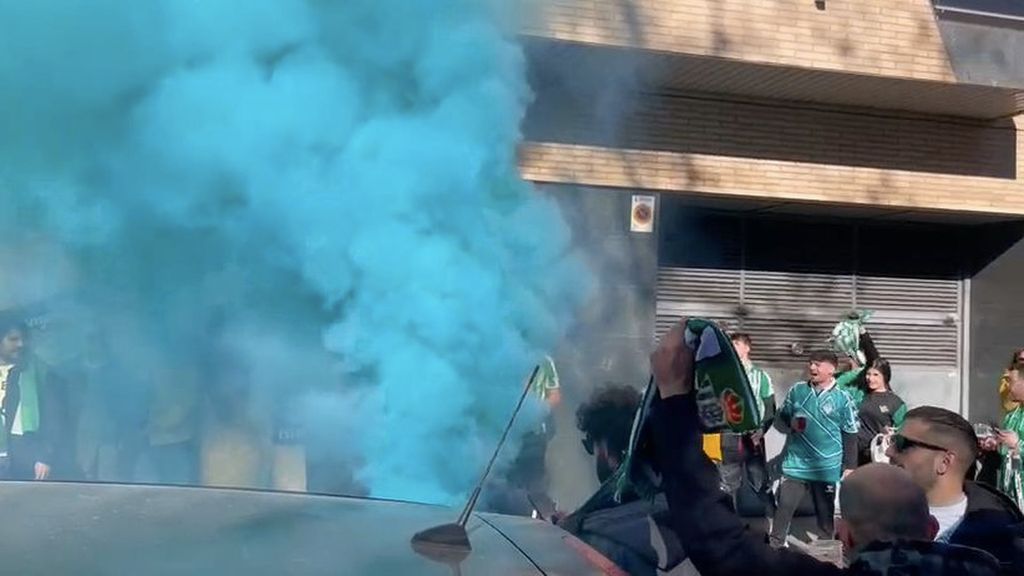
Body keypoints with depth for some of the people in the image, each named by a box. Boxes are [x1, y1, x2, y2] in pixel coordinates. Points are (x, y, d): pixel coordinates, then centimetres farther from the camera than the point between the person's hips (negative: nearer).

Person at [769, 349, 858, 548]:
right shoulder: (797, 390, 0)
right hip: (795, 463, 2)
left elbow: (850, 435, -1)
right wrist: (790, 422, -9)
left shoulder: (842, 399, -7)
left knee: (825, 511, 11)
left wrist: (849, 466, -2)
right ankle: (774, 545, 7)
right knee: (784, 505, -2)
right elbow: (782, 415, 14)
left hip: (826, 467, -2)